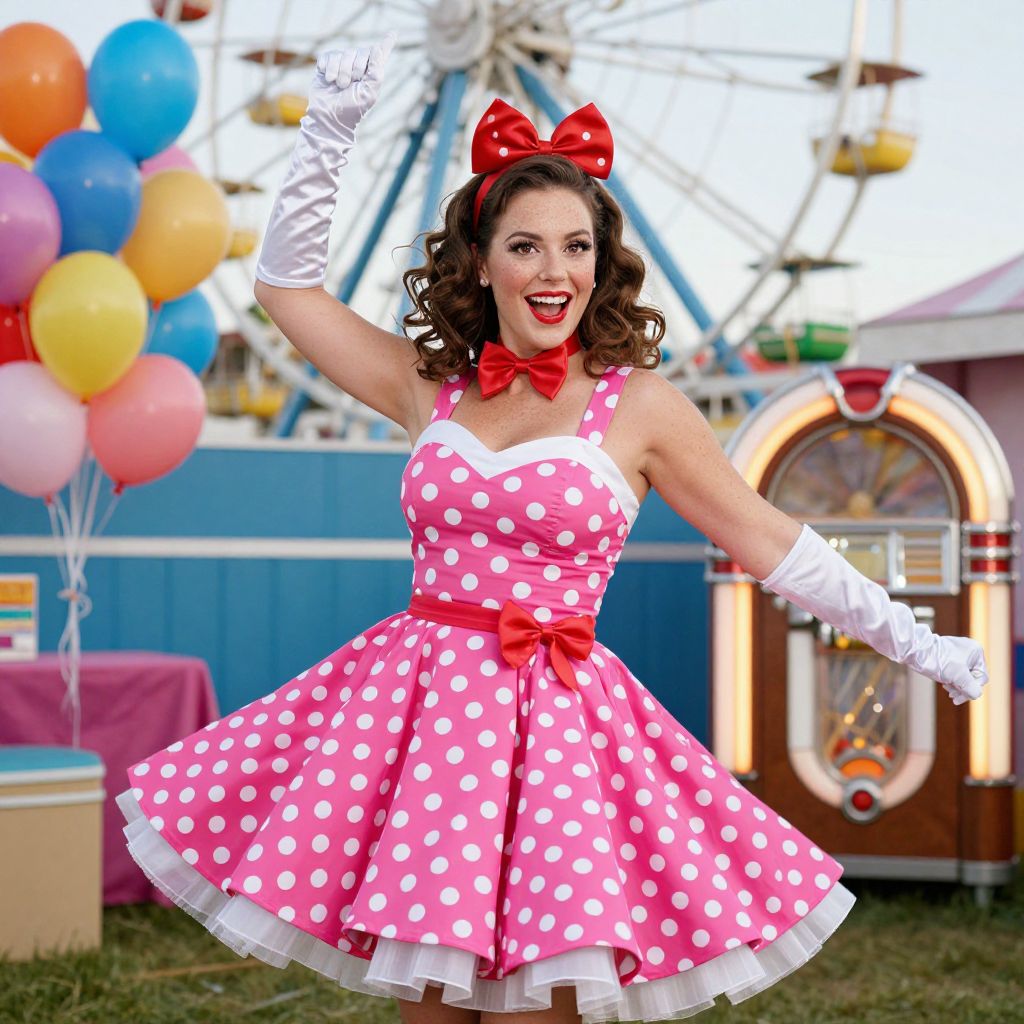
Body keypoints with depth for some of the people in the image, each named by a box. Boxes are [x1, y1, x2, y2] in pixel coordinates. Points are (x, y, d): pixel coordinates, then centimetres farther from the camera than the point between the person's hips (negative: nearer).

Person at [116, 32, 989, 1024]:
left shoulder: (640, 406, 1)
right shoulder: (429, 386, 9)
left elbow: (774, 546, 6)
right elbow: (286, 282, 16)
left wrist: (918, 644, 7)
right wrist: (330, 128, 10)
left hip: (557, 718, -3)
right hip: (416, 704, 3)